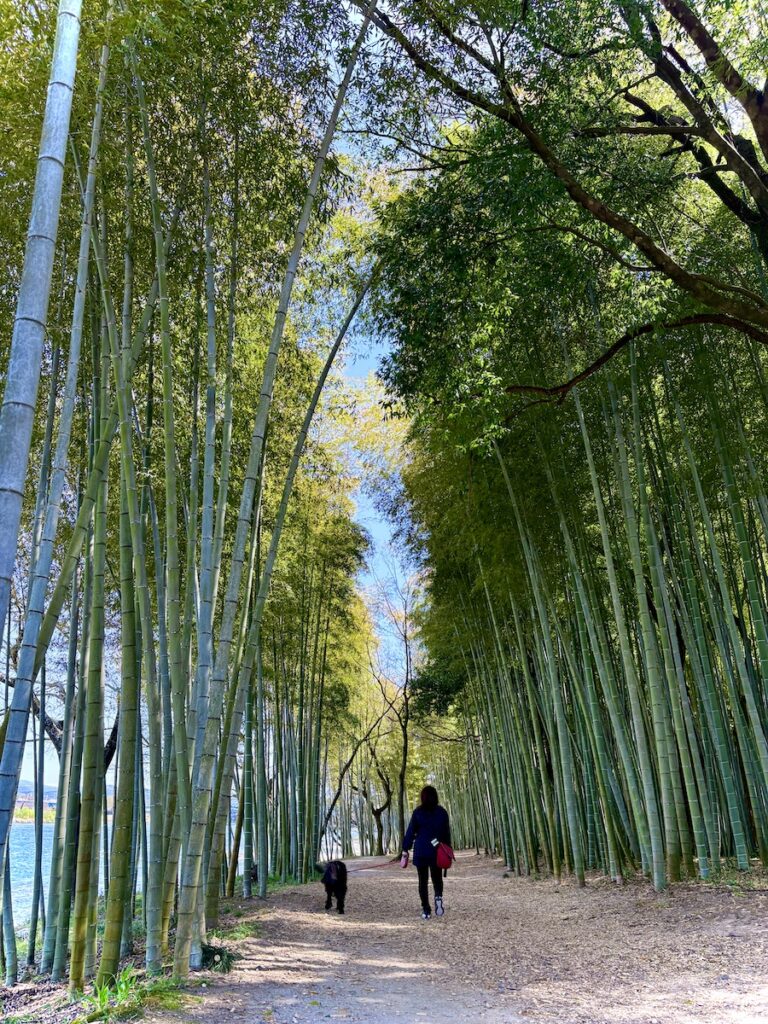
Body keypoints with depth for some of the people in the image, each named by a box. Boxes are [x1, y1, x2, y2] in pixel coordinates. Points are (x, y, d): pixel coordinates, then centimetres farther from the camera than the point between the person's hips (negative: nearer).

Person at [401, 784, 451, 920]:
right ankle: (438, 897, -10)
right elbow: (447, 833, 5)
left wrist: (405, 851, 1)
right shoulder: (442, 812, 0)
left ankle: (426, 911, 4)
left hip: (420, 852, -1)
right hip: (437, 852, 1)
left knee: (423, 881, 8)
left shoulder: (418, 812, -5)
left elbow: (410, 832, -4)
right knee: (437, 878, 16)